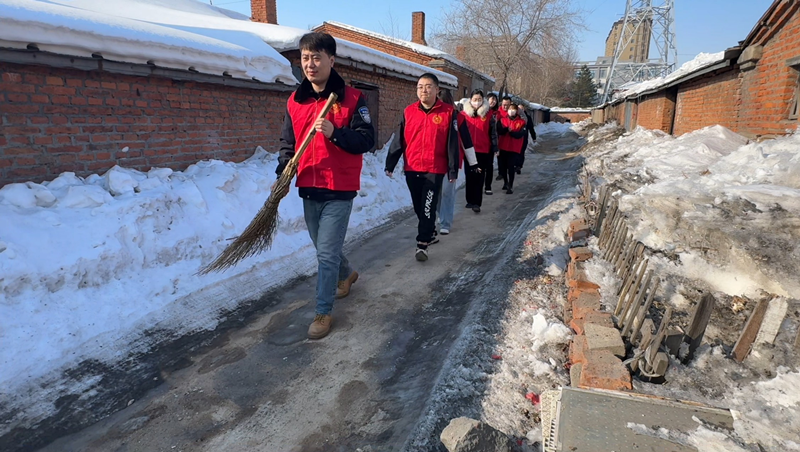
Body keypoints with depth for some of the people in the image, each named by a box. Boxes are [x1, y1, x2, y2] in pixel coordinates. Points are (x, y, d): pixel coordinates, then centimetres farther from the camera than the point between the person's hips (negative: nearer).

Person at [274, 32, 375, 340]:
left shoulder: (352, 99, -7)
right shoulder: (294, 102, 7)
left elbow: (367, 140, -12)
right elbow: (288, 144, 11)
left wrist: (334, 132, -26)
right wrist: (282, 175, -4)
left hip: (339, 191, -5)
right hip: (308, 190, 6)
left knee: (327, 252, -5)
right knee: (322, 246, 20)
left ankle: (323, 312, 10)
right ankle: (346, 275, 50)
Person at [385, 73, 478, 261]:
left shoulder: (448, 112, -2)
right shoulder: (408, 111, 6)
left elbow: (452, 143, -2)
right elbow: (399, 140, 7)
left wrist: (453, 169, -4)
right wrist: (390, 164, 3)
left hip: (435, 170, -3)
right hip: (412, 169, 4)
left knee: (428, 208, -6)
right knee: (418, 207, 13)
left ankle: (422, 244, 2)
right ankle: (429, 232, 36)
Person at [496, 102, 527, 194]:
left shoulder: (521, 122, 0)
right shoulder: (503, 120, 7)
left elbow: (520, 134, -11)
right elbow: (500, 131, -9)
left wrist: (511, 132, -25)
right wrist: (507, 129, -27)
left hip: (514, 148, -3)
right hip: (502, 147, 3)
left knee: (511, 167, -6)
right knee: (502, 166, 10)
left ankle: (510, 186, 3)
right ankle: (506, 182, 33)